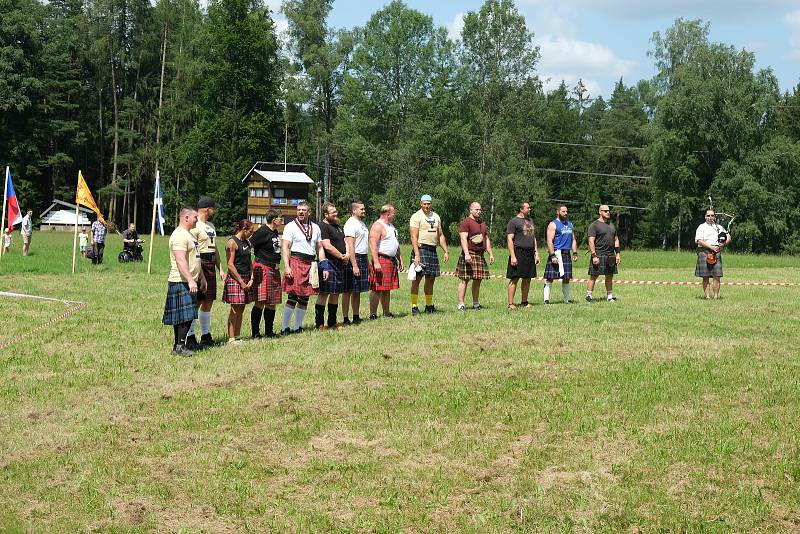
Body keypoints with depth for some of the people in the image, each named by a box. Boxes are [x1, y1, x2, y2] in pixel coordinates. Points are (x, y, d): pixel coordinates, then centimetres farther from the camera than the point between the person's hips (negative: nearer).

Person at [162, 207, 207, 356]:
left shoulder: (190, 235, 20)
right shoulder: (179, 235, -14)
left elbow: (196, 259, 27)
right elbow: (181, 261, -23)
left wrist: (202, 278, 25)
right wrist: (190, 280, -28)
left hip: (190, 282, 10)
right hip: (181, 282, -10)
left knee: (184, 316, 10)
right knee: (185, 316, -11)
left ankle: (178, 346, 14)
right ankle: (180, 346, -8)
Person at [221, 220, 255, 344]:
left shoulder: (247, 242, 14)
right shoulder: (232, 242, -11)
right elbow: (230, 265, -14)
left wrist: (251, 278, 5)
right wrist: (241, 281, -14)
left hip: (246, 279, 8)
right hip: (235, 279, -8)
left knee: (241, 309, 10)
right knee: (235, 309, -5)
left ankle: (237, 336, 15)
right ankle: (231, 338, -1)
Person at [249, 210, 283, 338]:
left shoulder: (275, 232, 15)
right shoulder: (262, 231, -12)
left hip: (274, 269, 9)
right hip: (263, 268, -9)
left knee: (272, 303, 10)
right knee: (261, 302, -10)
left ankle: (269, 331, 18)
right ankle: (255, 332, -6)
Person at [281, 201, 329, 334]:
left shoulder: (315, 228, 17)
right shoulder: (290, 227, 1)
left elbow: (319, 248, 19)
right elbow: (285, 248, -6)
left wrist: (324, 267, 11)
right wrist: (287, 267, -16)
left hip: (310, 265, 5)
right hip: (295, 262, -5)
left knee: (304, 298, 7)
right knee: (292, 297, -10)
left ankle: (297, 327, 15)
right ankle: (285, 328, -6)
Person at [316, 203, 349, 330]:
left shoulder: (338, 227, 20)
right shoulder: (322, 227, -10)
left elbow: (345, 242, 19)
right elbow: (327, 246, -17)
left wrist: (347, 254, -1)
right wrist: (342, 256, -9)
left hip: (340, 264, 9)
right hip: (328, 263, -9)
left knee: (336, 293, 13)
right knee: (324, 293, -8)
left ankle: (332, 322, 21)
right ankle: (319, 323, -7)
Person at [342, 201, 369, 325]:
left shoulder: (362, 223, 18)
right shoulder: (351, 224, -11)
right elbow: (350, 246, -17)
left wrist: (367, 262, 18)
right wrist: (354, 265, -22)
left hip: (363, 258, 9)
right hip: (353, 259, -9)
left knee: (357, 291, 12)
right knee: (348, 291, -5)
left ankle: (356, 317, 17)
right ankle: (346, 318, -4)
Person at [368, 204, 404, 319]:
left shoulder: (391, 226, 20)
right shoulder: (378, 226, -11)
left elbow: (396, 244, 27)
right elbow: (373, 245, -19)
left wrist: (400, 260, 24)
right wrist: (376, 262, -26)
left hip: (392, 261, 9)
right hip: (381, 261, -9)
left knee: (387, 289, 13)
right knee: (377, 289, -8)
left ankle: (386, 312, 19)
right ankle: (373, 314, -7)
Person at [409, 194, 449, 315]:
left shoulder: (436, 216, 17)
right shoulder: (416, 216, -5)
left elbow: (441, 236, 21)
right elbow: (414, 236, -13)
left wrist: (446, 251, 12)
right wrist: (417, 254, -21)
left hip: (433, 250, 7)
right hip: (421, 248, -7)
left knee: (431, 278, 10)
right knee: (417, 278, -8)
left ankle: (429, 306, 20)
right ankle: (414, 307, -8)